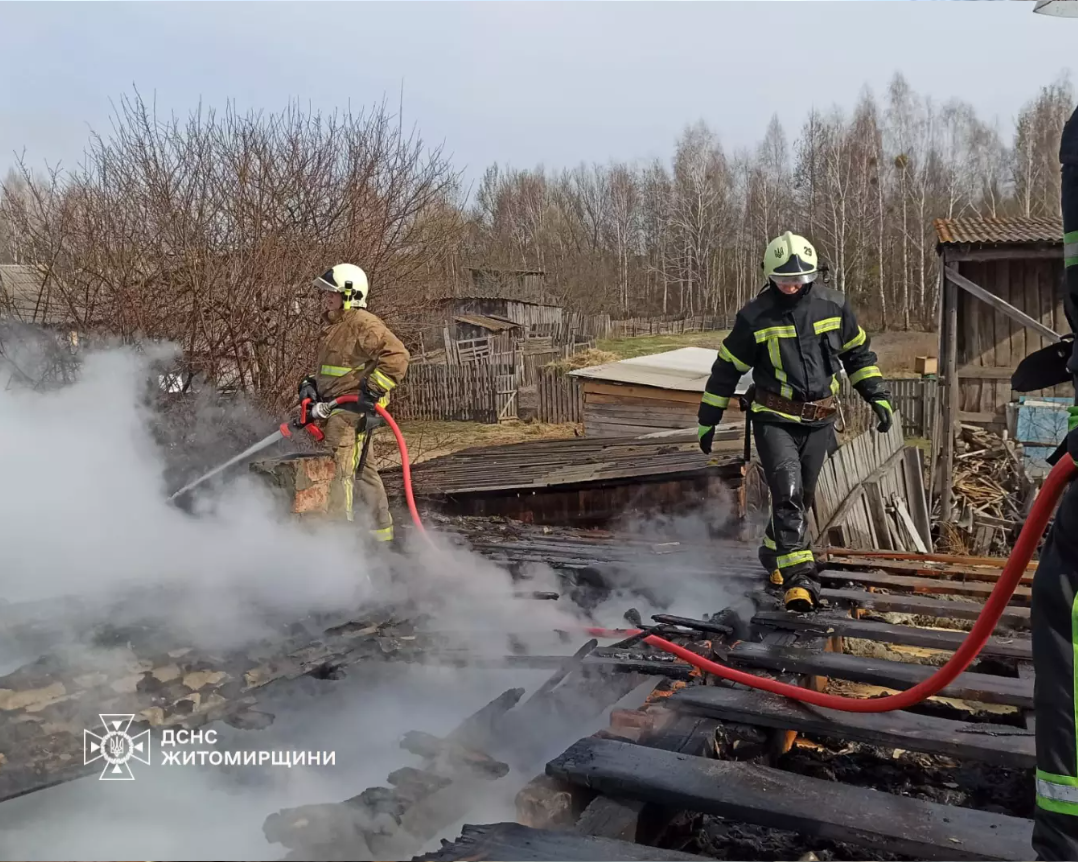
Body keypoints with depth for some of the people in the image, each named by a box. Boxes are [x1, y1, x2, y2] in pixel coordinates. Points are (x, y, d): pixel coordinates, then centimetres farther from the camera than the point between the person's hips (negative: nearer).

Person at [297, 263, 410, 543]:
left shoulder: (363, 324, -12)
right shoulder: (335, 327, 20)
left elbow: (397, 356, -23)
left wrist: (373, 392, -25)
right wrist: (311, 383, 13)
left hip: (350, 408, -11)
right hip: (336, 409, 11)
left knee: (340, 470, -14)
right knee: (362, 469, 16)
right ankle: (381, 531, 26)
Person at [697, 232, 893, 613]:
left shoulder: (833, 306, 0)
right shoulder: (755, 316, -9)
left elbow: (858, 353, 15)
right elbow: (727, 368, -1)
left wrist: (877, 395, 11)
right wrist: (708, 419, 3)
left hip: (819, 422, 4)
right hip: (774, 420, -4)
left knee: (802, 497, 14)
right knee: (788, 493, -18)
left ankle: (775, 555, 37)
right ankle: (800, 579, -19)